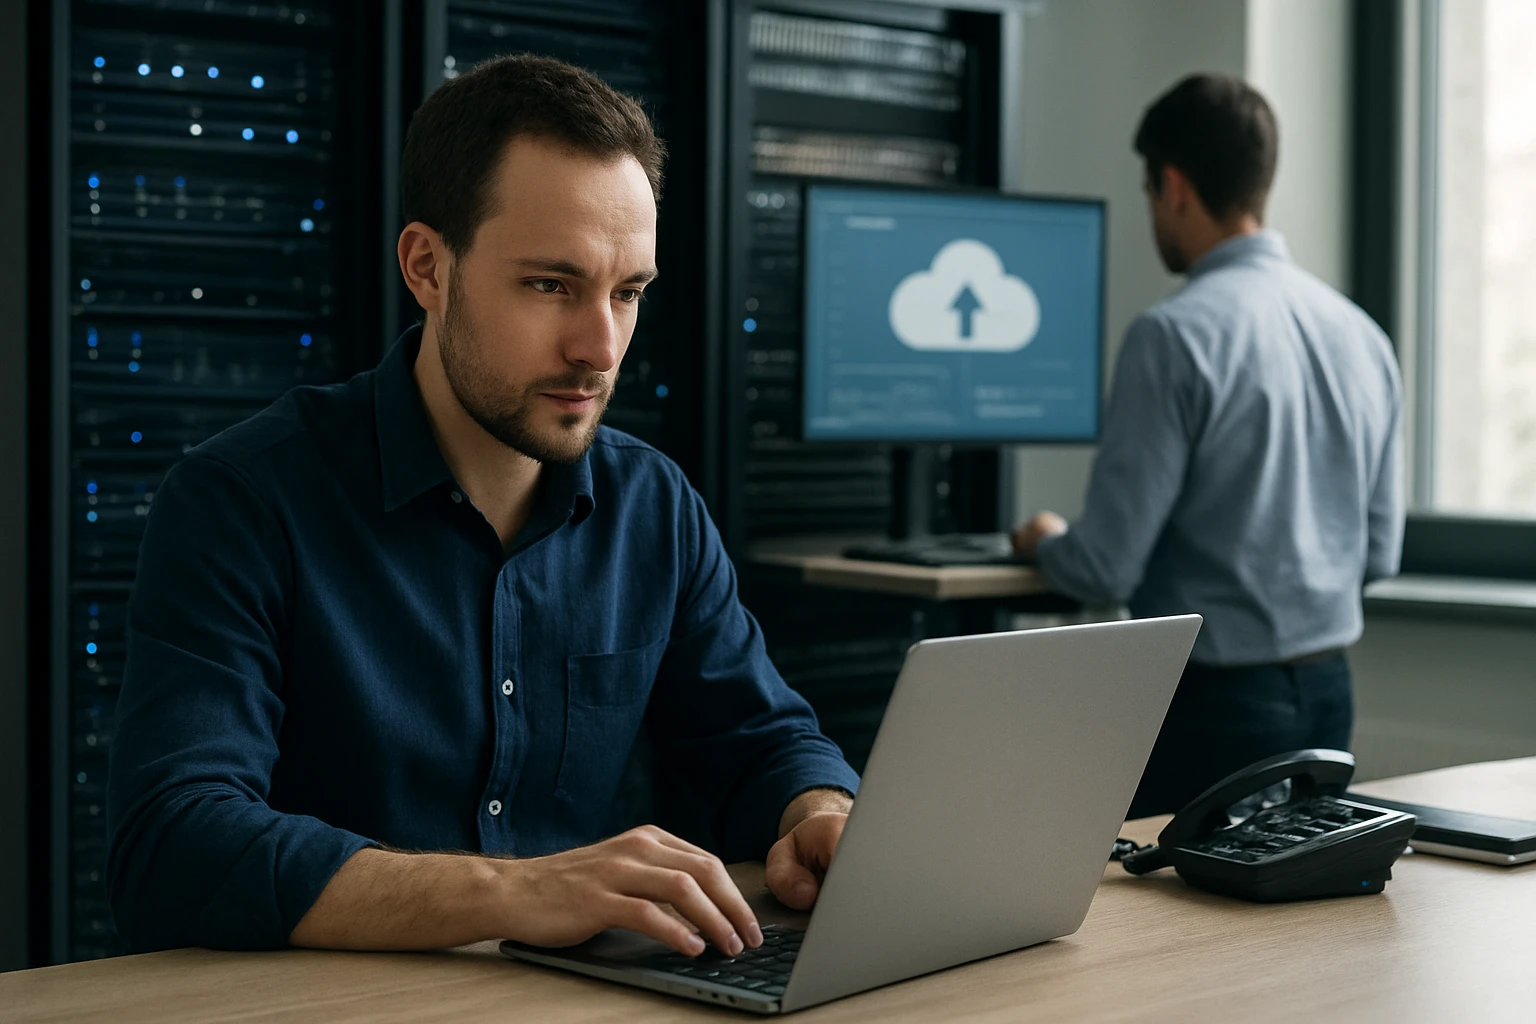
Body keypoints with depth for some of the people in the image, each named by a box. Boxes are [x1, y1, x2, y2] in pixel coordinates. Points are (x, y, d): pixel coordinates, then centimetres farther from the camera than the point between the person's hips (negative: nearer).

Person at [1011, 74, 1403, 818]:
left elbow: (1107, 567, -15)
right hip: (1328, 695, 7)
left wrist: (1044, 543, 6)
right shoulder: (1363, 333, 5)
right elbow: (1379, 552, 12)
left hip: (1213, 702, -7)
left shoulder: (1176, 335, -16)